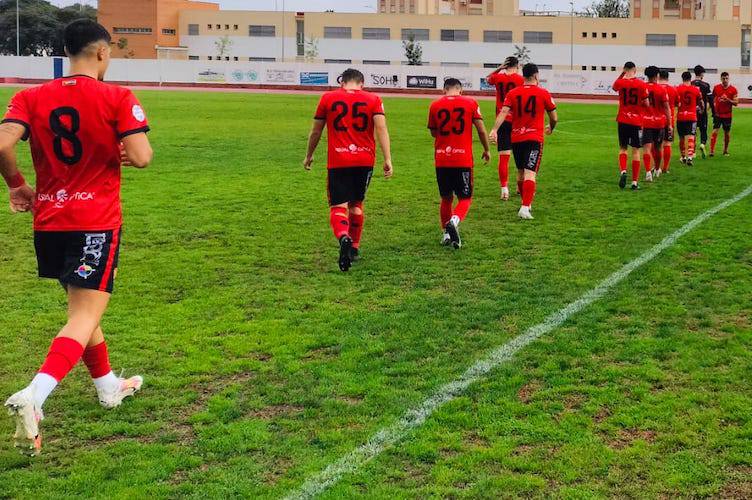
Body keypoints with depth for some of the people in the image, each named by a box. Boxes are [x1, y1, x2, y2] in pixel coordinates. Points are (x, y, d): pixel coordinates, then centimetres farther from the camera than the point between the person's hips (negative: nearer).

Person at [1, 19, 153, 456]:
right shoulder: (117, 98, -7)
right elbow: (141, 157, -16)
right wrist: (128, 154, 7)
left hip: (49, 221, 6)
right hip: (97, 222, -5)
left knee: (82, 305, 23)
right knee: (86, 317, -6)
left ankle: (108, 386, 38)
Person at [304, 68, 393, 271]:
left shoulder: (328, 98, 6)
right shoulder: (373, 100, 6)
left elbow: (316, 131, 13)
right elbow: (381, 129, -7)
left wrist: (309, 155, 27)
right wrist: (387, 159, -8)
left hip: (337, 162, -2)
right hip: (365, 161, 2)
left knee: (338, 206, -3)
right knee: (356, 204, 19)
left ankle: (343, 237, -32)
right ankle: (354, 248, 26)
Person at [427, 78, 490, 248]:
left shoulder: (435, 105, 4)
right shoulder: (470, 103, 0)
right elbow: (481, 130, 2)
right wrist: (486, 150, 16)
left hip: (441, 159, 2)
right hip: (463, 159, -2)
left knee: (446, 198, 18)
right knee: (465, 199, 7)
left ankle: (447, 234, 19)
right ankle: (455, 220, -21)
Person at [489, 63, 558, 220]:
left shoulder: (513, 93, 5)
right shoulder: (543, 93, 0)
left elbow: (503, 112, -10)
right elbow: (554, 118, 7)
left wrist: (494, 129, -19)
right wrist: (551, 128, 28)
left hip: (516, 138, 3)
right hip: (534, 138, -3)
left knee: (520, 172, 18)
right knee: (530, 173, -10)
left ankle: (526, 203, 32)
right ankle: (525, 207, -23)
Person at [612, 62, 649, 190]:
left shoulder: (620, 82, -4)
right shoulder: (641, 84, -7)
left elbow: (614, 87, 22)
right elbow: (646, 104, -2)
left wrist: (622, 74, 18)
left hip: (622, 120, 1)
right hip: (637, 121, -1)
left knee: (623, 148, 15)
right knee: (636, 150, 5)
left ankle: (623, 171, -12)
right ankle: (635, 182, 4)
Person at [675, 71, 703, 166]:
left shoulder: (677, 89, -4)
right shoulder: (696, 89, 1)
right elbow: (701, 103, 11)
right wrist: (700, 108, 32)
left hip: (680, 116, 0)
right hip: (692, 116, 0)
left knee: (681, 138, 15)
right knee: (690, 137, -5)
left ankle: (683, 156, 27)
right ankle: (690, 156, -22)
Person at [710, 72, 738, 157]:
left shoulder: (733, 89, -2)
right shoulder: (716, 88, 0)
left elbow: (736, 103, -4)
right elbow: (712, 98, 13)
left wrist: (728, 100, -19)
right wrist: (713, 108, 1)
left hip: (727, 115, 1)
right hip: (717, 114, -1)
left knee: (727, 133, 8)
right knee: (715, 131, -11)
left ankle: (725, 151, 22)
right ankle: (712, 151, -12)